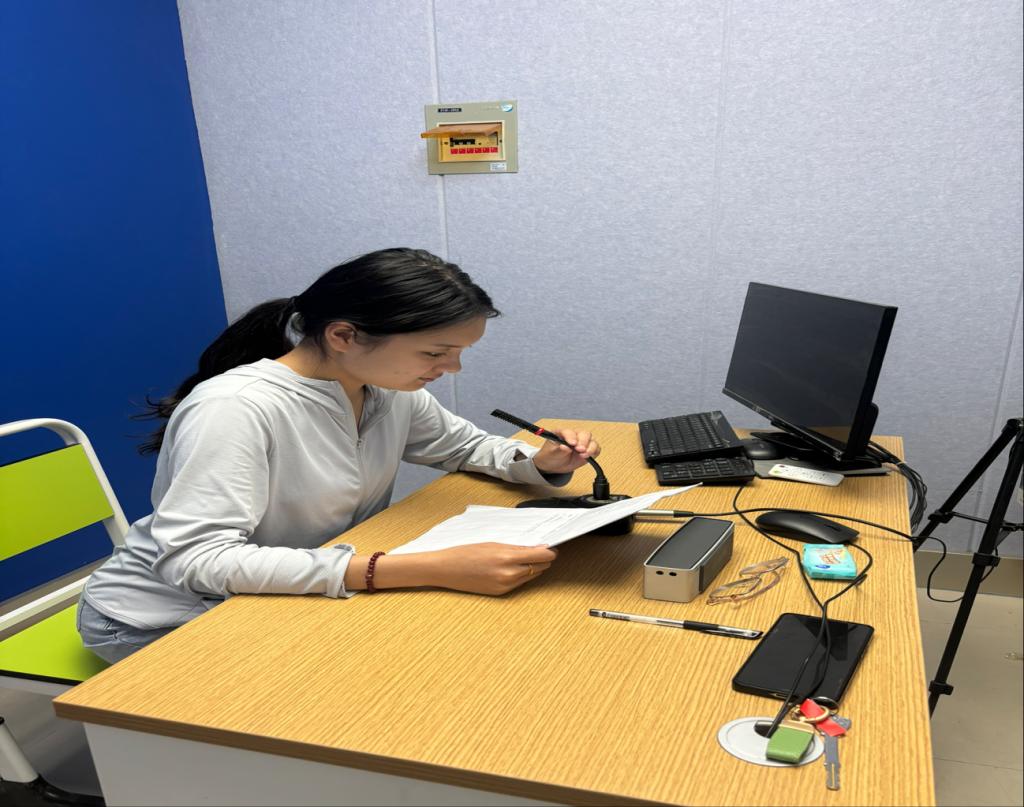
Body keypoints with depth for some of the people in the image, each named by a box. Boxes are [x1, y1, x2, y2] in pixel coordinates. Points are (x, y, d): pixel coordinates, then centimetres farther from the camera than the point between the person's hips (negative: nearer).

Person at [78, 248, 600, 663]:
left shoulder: (391, 387, -7)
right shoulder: (235, 408, -30)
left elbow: (465, 446, 10)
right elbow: (196, 560, -38)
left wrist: (540, 462, -14)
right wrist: (427, 569, -46)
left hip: (289, 598, 7)